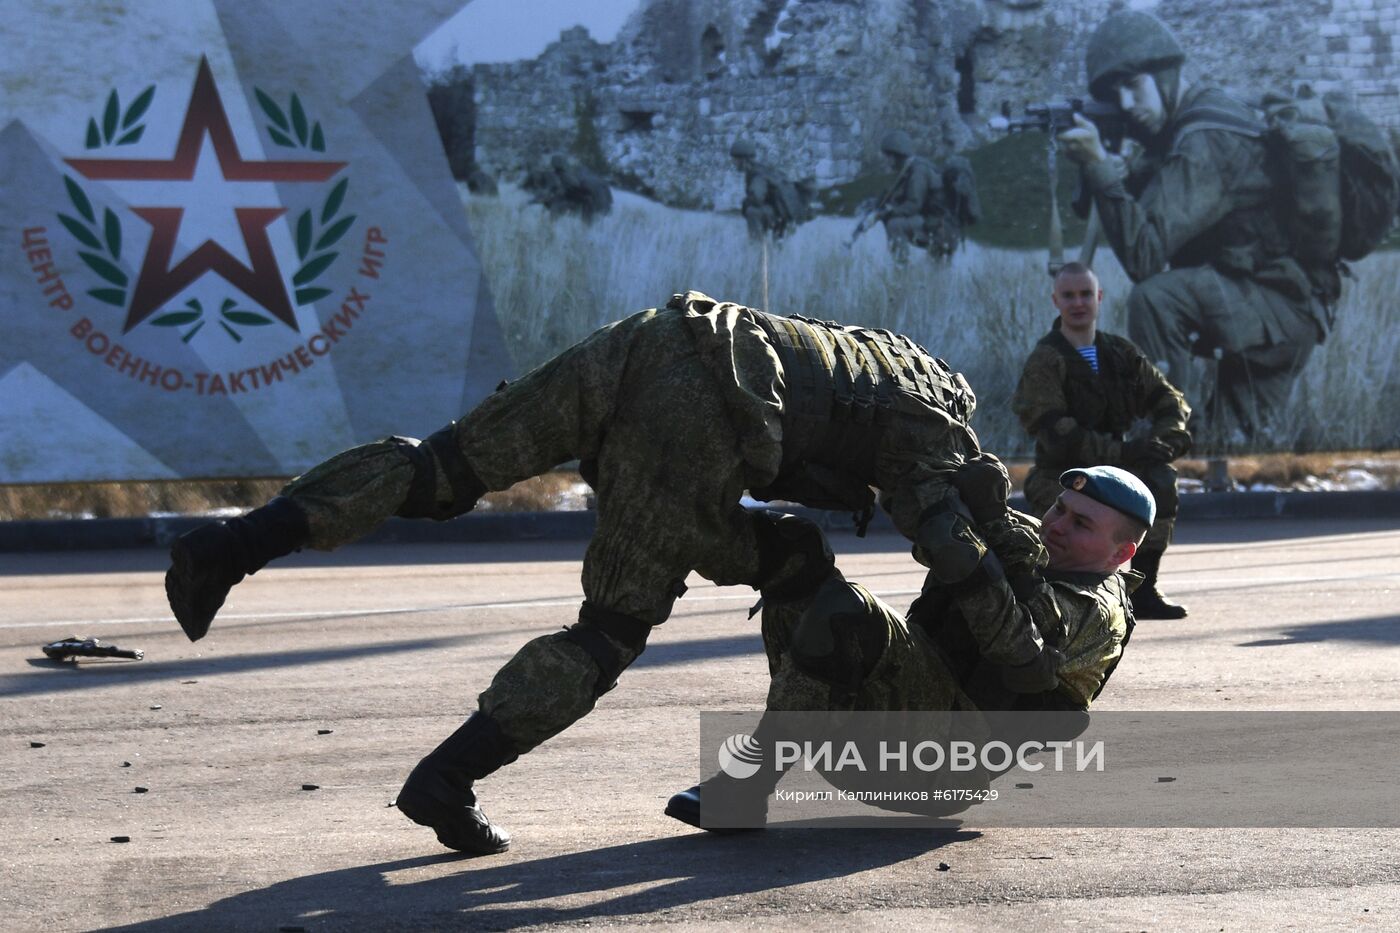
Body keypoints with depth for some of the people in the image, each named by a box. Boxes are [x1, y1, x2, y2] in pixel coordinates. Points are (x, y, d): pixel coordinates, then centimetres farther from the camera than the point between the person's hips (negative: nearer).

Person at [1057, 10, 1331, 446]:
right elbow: (1139, 205, 13)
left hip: (1282, 308, -10)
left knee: (1154, 298, -29)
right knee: (1238, 455, 20)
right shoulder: (1183, 127, 9)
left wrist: (1099, 167, -29)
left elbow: (1144, 255, -27)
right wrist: (1105, 164, -5)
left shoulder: (1205, 142, -22)